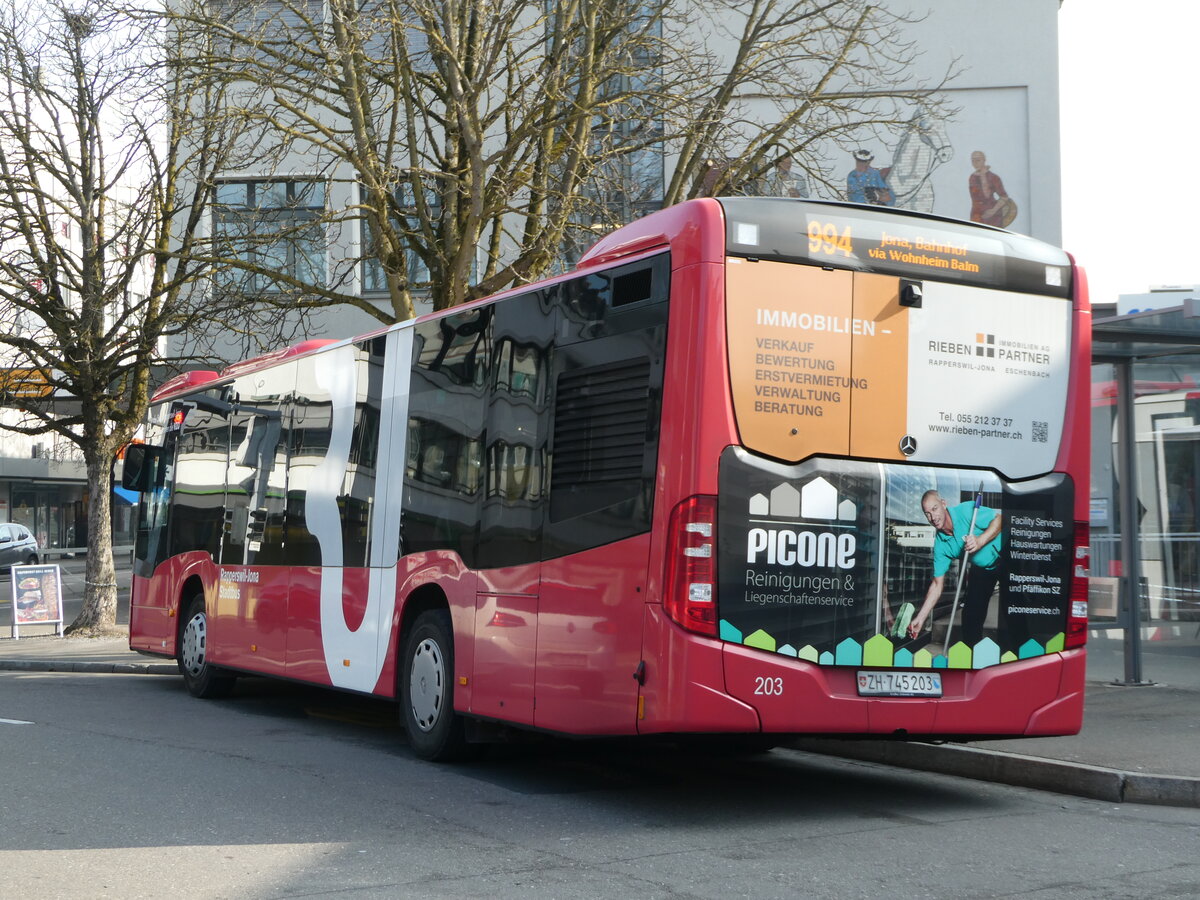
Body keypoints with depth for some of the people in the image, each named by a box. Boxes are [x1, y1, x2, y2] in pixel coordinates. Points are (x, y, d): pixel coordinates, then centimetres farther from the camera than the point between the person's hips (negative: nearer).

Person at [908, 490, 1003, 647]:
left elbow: (999, 519, -22)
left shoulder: (967, 511, -24)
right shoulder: (940, 544, -10)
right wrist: (920, 618, -12)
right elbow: (937, 585, -7)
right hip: (981, 569, 5)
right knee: (971, 615, 2)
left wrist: (980, 541, -38)